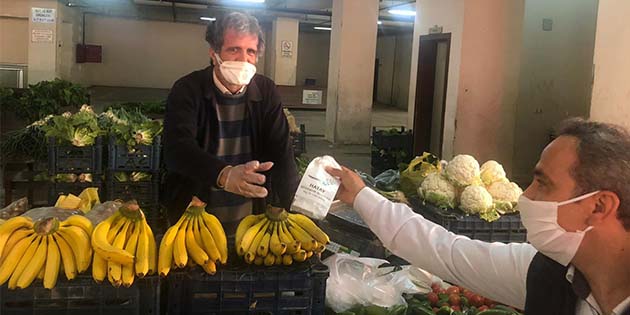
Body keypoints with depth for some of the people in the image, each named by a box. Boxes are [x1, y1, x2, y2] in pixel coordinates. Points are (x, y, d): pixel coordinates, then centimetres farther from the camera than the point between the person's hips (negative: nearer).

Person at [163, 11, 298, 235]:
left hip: (250, 218, 3)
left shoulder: (266, 91, 0)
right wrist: (224, 175, -46)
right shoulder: (187, 90, -12)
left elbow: (281, 153, -4)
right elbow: (178, 148, -27)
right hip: (192, 217, -3)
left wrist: (294, 210, -17)